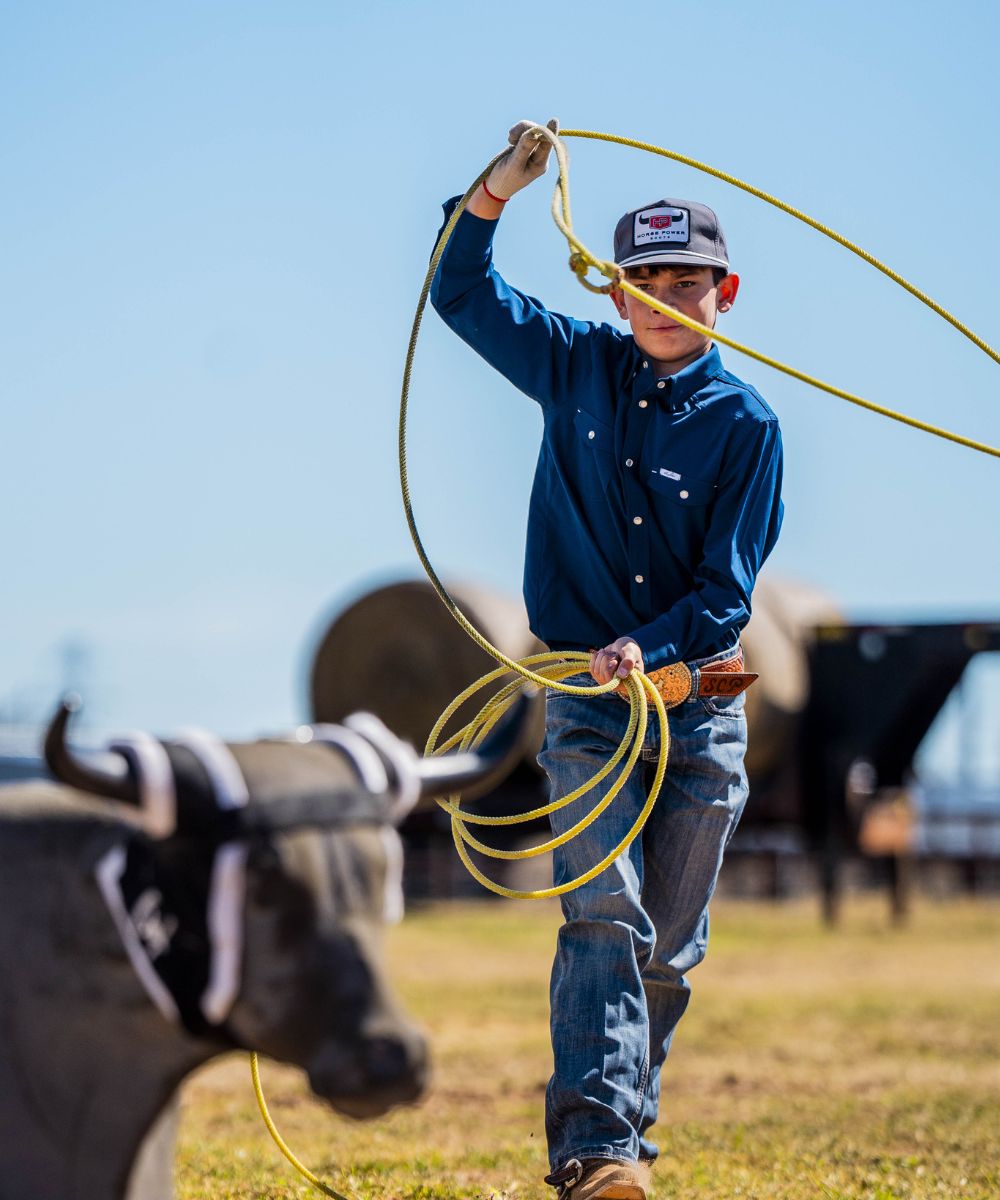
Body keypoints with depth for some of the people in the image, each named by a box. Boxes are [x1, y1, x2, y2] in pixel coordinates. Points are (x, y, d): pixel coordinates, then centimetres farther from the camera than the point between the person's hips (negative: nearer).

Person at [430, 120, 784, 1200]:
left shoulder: (745, 423, -2)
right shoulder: (577, 366, 4)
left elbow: (728, 584, -6)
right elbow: (462, 294, 6)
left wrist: (649, 646, -24)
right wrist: (495, 194, -11)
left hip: (700, 695, 1)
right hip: (585, 694, -1)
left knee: (672, 945, 7)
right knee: (604, 915, -15)